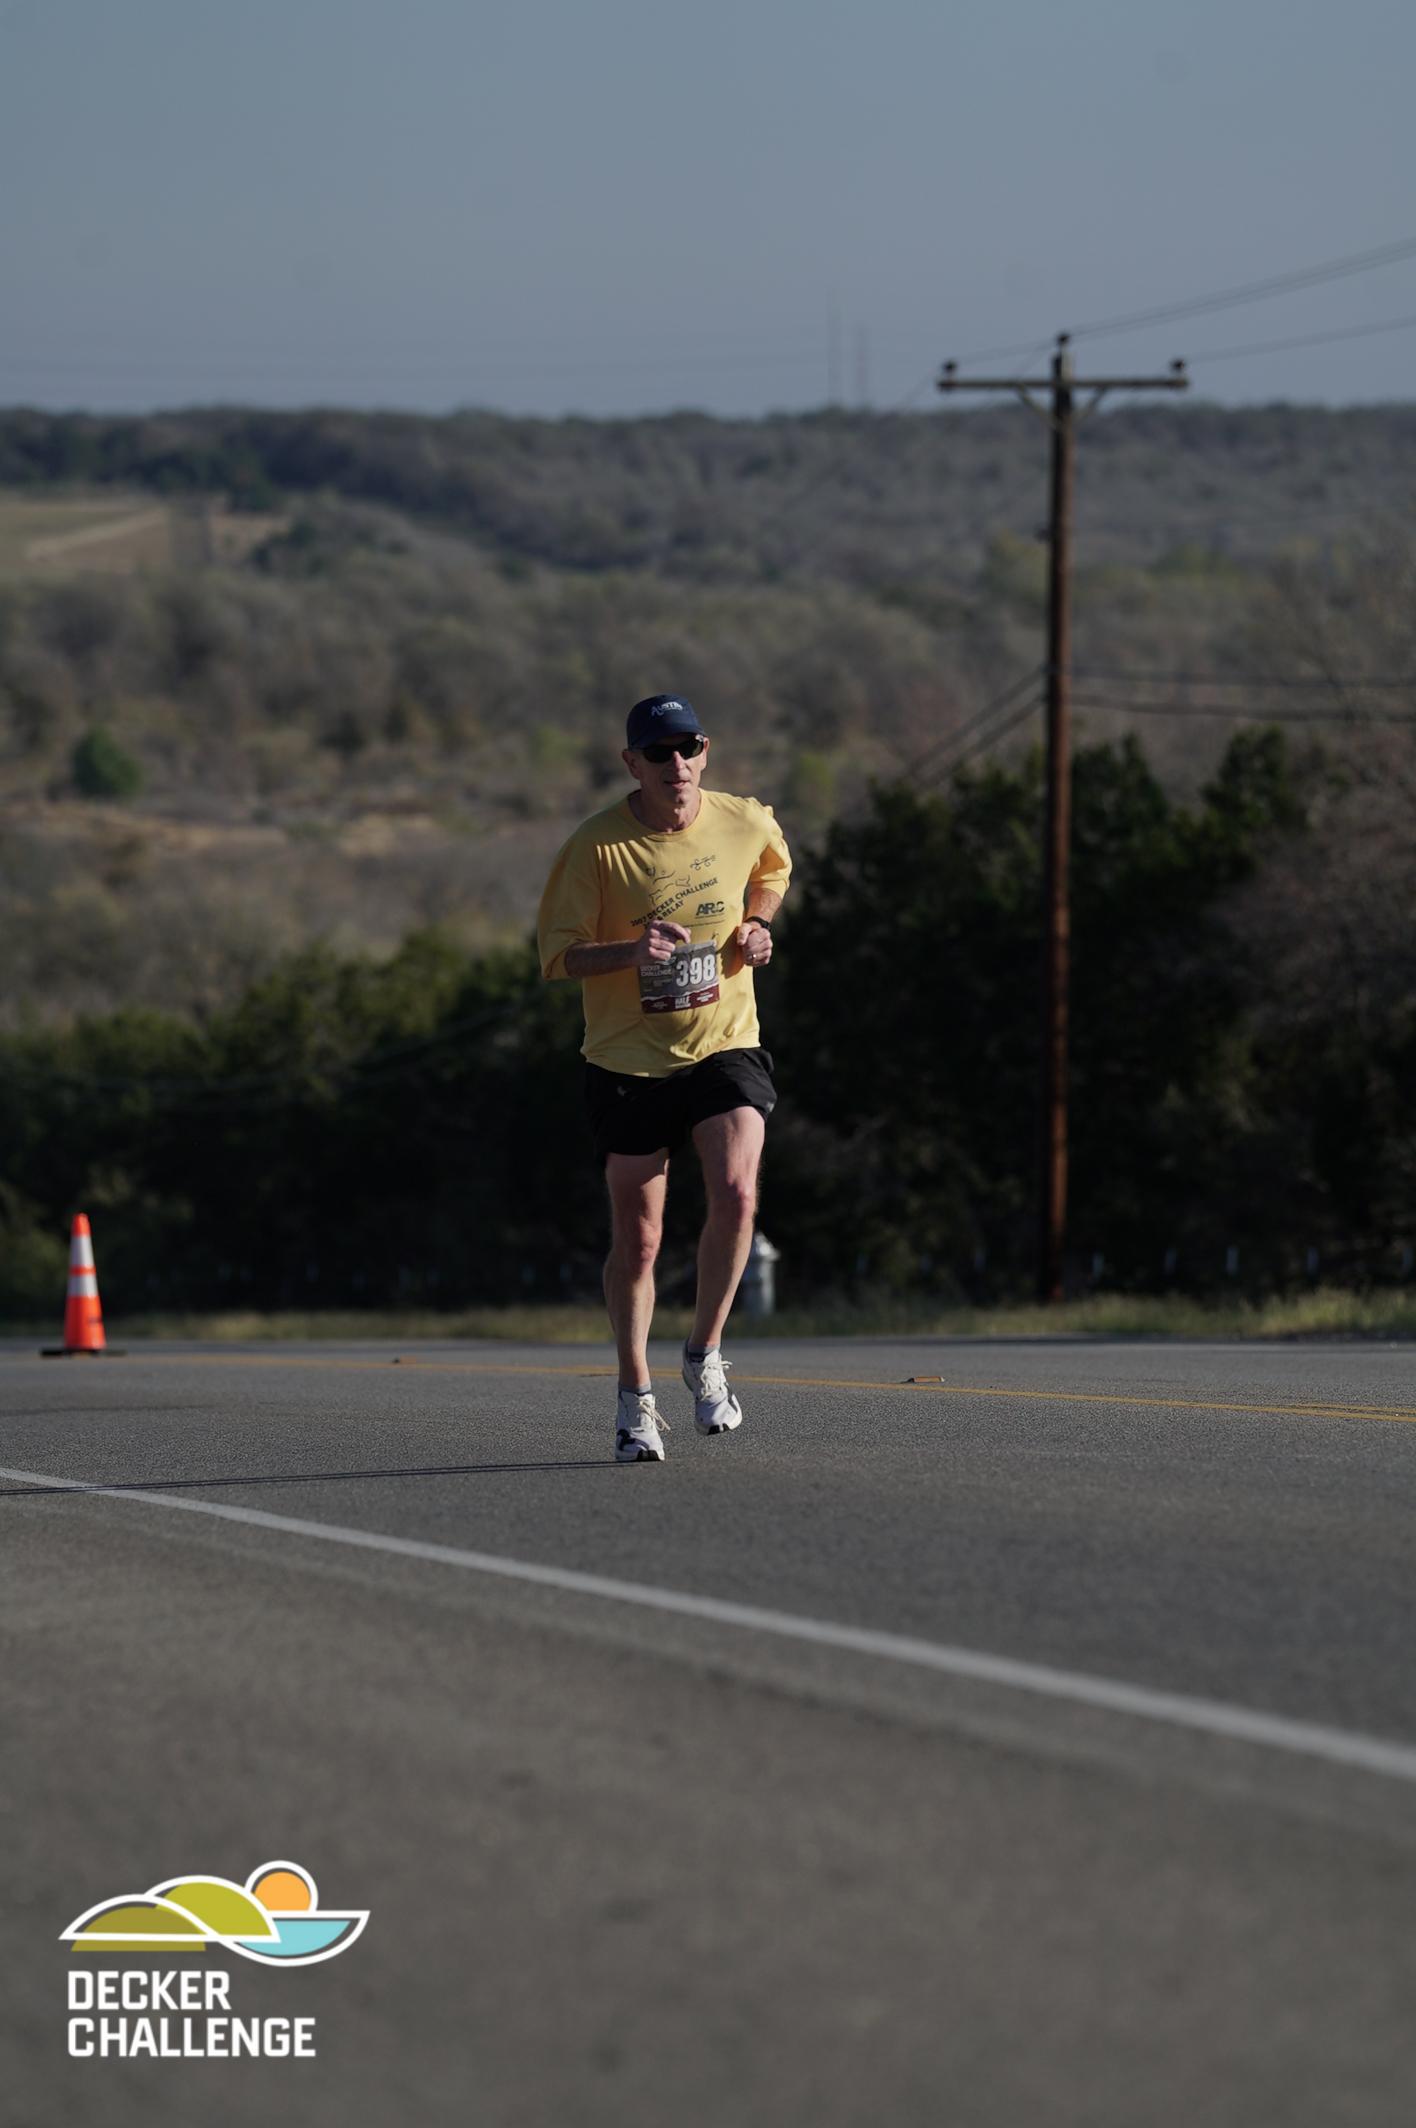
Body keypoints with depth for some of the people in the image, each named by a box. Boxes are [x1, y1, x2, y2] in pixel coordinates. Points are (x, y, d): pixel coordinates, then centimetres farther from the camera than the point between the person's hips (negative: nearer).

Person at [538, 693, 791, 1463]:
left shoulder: (745, 823, -2)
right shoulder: (597, 846, -13)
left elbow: (774, 867, 22)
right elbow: (557, 953, -11)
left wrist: (757, 924, 3)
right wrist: (632, 949, -28)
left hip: (724, 1045, 1)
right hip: (629, 1060, -1)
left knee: (735, 1193, -22)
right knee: (636, 1238, 3)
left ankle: (704, 1354, 1)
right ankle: (635, 1400, 22)